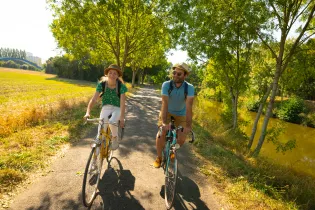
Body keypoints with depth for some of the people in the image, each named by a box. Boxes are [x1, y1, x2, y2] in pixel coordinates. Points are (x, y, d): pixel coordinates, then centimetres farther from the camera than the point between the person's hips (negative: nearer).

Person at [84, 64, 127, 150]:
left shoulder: (121, 86, -17)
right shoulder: (102, 84, -12)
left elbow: (122, 102, -22)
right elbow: (94, 99, -15)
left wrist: (122, 118, -30)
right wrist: (88, 112, -28)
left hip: (117, 108, -2)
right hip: (106, 107, 2)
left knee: (112, 122, -30)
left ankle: (115, 138, 1)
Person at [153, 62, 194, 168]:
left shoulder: (189, 88, -26)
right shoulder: (166, 85, -26)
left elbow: (189, 106, -34)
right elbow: (164, 103, -33)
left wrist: (188, 125, -42)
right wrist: (164, 122, -43)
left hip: (181, 114, 1)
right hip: (167, 112, 0)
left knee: (182, 139, -6)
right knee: (161, 133, -17)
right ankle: (159, 157, 6)